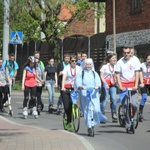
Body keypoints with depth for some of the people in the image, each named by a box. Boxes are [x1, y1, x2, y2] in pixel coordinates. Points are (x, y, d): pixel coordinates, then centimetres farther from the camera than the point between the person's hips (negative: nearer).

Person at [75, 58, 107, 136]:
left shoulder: (94, 73, 14)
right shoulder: (81, 73, 8)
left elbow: (98, 82, 4)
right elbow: (78, 82, -3)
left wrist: (97, 86, -19)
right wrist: (81, 86, -24)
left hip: (94, 94, 1)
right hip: (84, 94, -1)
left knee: (96, 109, -12)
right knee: (87, 111, -3)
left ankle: (93, 122, 15)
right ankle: (89, 127, 4)